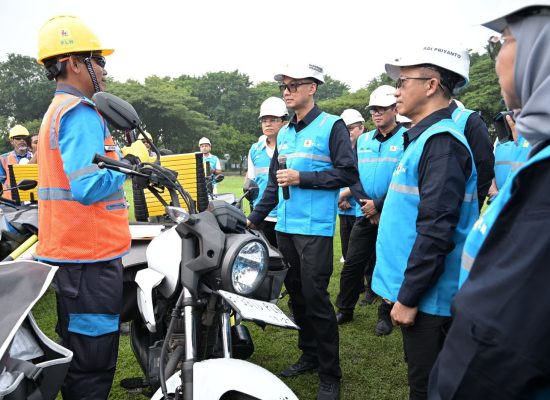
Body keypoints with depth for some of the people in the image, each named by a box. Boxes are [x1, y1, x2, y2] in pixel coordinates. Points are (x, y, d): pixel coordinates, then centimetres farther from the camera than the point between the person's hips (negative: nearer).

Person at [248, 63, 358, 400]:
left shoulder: (332, 126, -4)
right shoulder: (284, 134, 16)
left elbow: (348, 173, -12)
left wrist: (302, 178, -15)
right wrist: (254, 218, 19)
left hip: (315, 229, -7)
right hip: (285, 227, 7)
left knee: (315, 298, -6)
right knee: (296, 295, 12)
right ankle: (310, 355, 29)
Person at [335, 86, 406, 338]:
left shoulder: (407, 139, -5)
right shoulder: (363, 141, 12)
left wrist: (379, 205, -17)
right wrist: (367, 204, -10)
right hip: (365, 215, 4)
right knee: (352, 264, 7)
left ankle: (386, 315, 22)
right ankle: (345, 310, 23)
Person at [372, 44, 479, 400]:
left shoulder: (441, 141, -19)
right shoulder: (425, 137, 12)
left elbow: (436, 231, -24)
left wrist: (409, 297, -20)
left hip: (427, 296, -10)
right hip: (419, 292, 10)